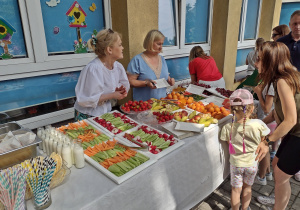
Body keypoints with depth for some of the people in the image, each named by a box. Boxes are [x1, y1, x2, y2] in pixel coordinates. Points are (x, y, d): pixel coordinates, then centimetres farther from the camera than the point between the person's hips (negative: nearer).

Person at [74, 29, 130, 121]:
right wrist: (112, 95, -25)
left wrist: (120, 91, -12)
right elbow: (85, 99, -26)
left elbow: (125, 85, 11)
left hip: (106, 112, 7)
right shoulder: (93, 69, -26)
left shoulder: (118, 67, -3)